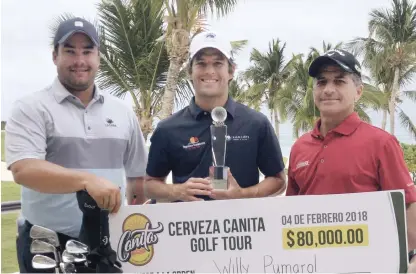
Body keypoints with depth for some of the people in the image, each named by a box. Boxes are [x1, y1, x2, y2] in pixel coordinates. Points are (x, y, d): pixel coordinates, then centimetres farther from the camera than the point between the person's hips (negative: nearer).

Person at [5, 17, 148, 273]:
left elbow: (137, 175, 14)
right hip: (48, 245, -3)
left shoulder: (123, 112, 9)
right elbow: (24, 170, -18)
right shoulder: (32, 108, -4)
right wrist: (87, 180, -31)